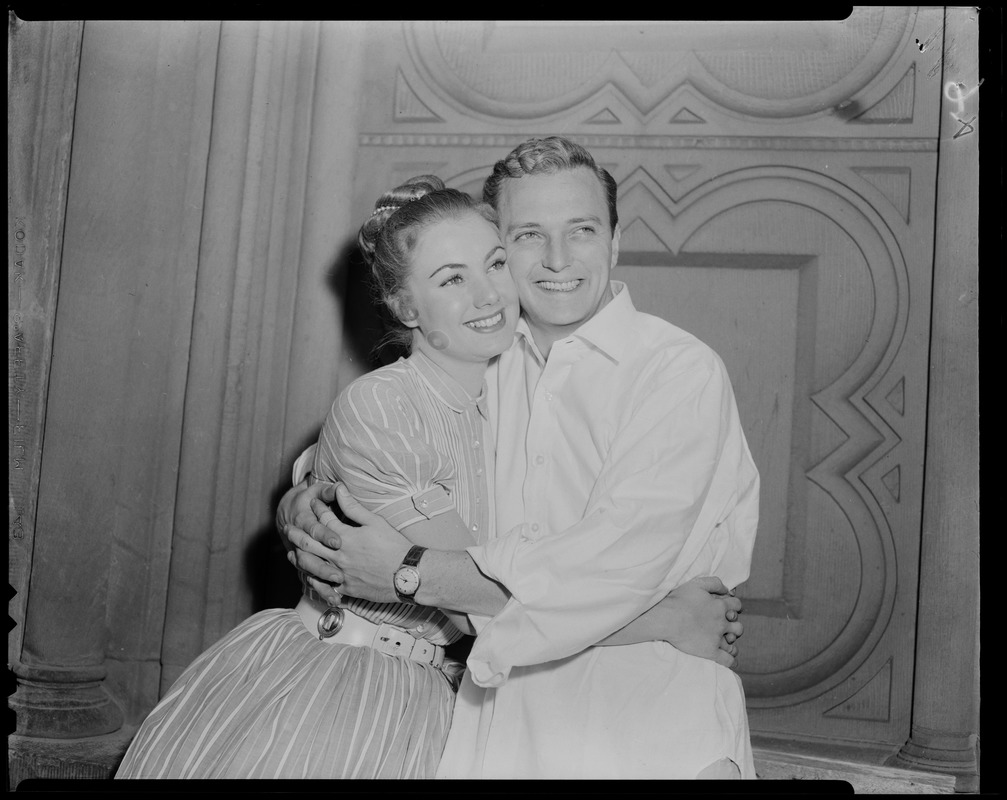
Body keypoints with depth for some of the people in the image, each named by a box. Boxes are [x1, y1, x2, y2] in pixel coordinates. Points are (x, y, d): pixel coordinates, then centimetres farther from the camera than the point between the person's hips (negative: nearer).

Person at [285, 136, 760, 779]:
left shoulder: (681, 371, -6)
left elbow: (616, 565, -17)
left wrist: (410, 574, -16)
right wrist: (306, 511, -4)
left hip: (649, 684, -3)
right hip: (503, 685, 4)